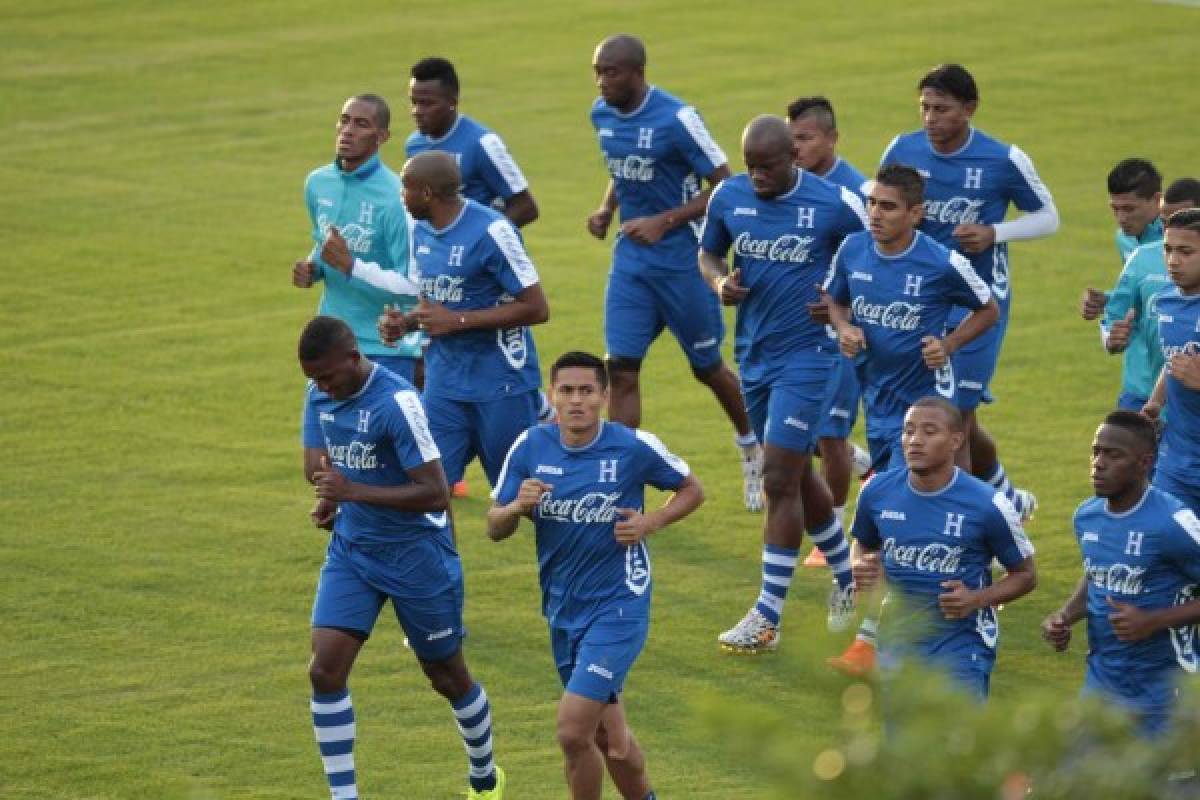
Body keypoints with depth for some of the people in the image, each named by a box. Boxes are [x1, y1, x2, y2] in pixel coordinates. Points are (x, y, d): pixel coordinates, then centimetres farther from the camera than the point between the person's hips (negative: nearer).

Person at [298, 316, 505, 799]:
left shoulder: (396, 402, -25)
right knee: (325, 670, -10)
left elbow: (436, 494, -26)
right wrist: (331, 498, -9)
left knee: (448, 677, 11)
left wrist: (354, 491, -31)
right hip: (351, 550, 6)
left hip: (417, 555, -6)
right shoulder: (320, 394, -3)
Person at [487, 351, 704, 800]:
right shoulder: (530, 448, -4)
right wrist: (518, 506, -22)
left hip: (617, 606, -5)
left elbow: (691, 490, 4)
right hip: (562, 608, 5)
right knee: (609, 737, 16)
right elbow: (494, 528, 0)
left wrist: (650, 522, -14)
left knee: (573, 732, -16)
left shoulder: (634, 447, -12)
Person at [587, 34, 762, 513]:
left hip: (680, 259, -5)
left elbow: (723, 185, -14)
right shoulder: (602, 115, 1)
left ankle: (751, 449, 37)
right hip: (631, 258, 5)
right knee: (620, 368, -5)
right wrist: (606, 210, 1)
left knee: (707, 367, 10)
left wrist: (664, 222, -20)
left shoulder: (676, 119, -19)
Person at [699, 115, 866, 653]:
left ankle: (767, 617, -6)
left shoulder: (835, 204, -12)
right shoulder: (729, 197, -1)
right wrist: (719, 281, -6)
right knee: (795, 477, 17)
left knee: (780, 481, -11)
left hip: (807, 355, -6)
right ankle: (847, 578, 38)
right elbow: (708, 253, 16)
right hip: (754, 355, 6)